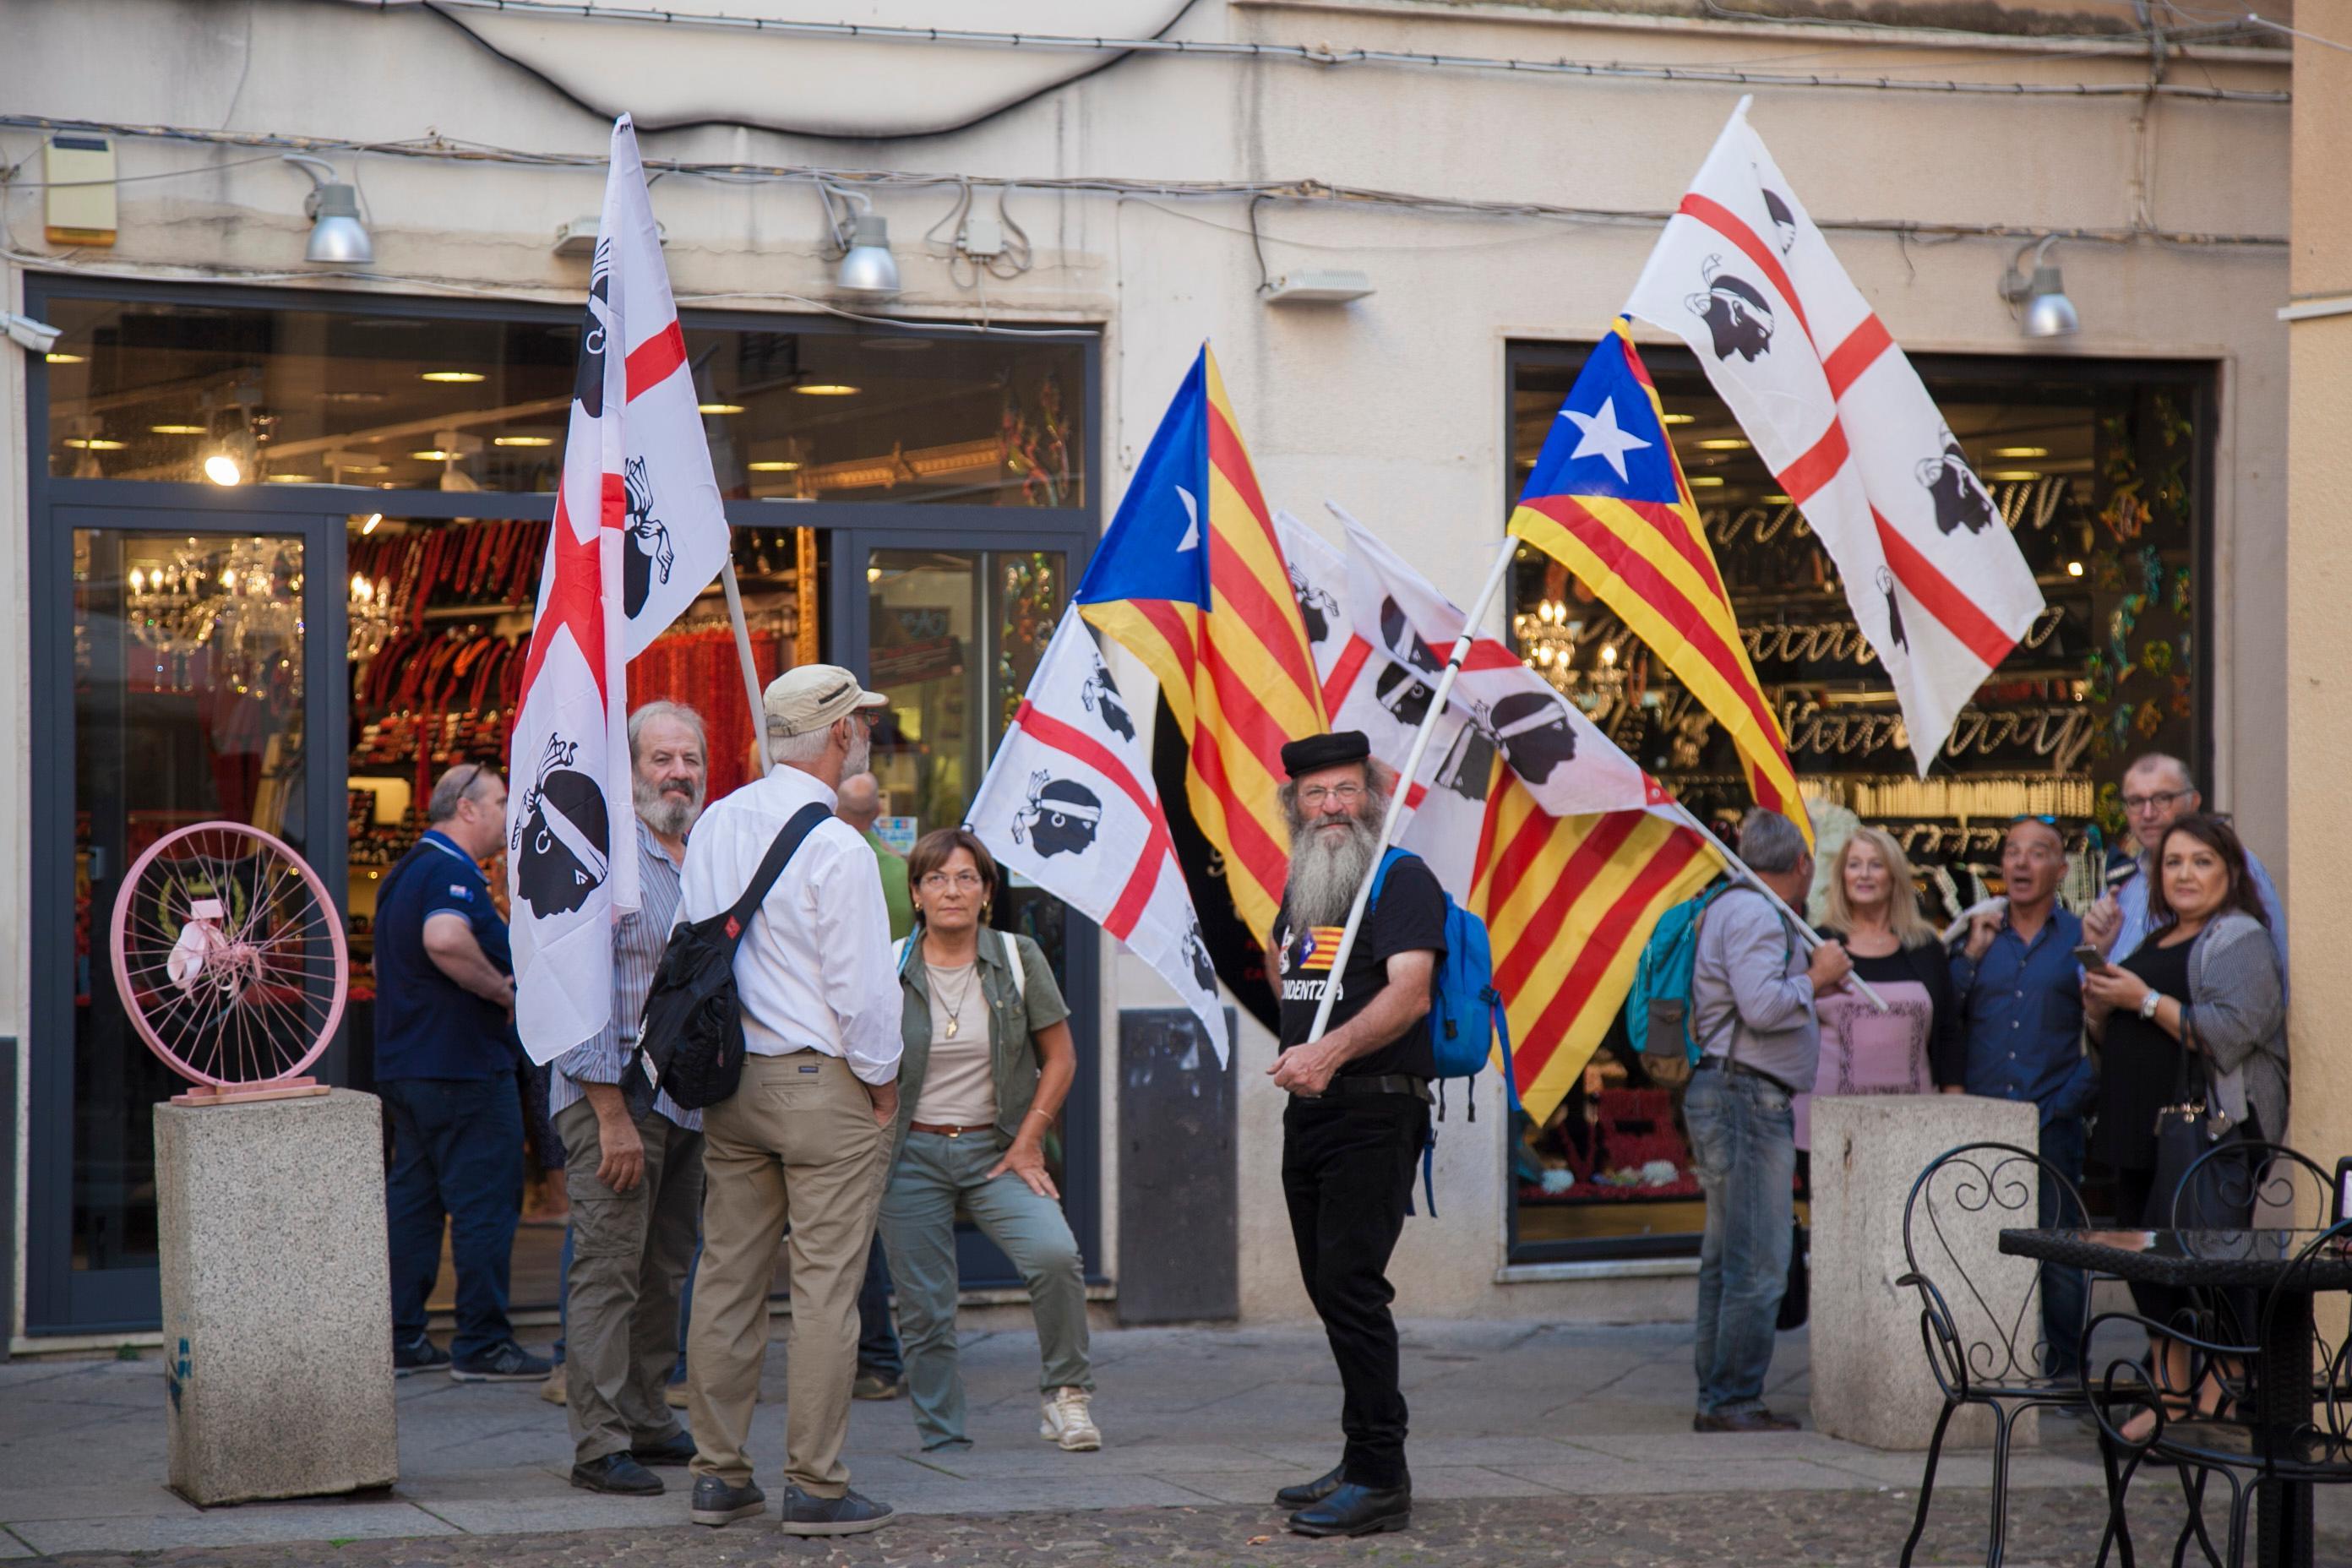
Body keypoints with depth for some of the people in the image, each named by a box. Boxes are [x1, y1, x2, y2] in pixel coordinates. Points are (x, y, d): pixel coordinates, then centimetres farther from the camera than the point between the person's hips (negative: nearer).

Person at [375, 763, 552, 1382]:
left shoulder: (404, 872, 18)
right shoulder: (451, 871, -15)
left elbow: (385, 962, 29)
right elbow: (445, 938, -35)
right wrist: (503, 990, -22)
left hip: (403, 1065, 10)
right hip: (463, 1065, -10)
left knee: (411, 1198, 12)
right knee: (484, 1203, -5)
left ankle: (400, 1338, 14)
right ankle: (482, 1345, -3)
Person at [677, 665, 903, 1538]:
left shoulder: (714, 827, 6)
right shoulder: (835, 849, -17)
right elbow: (863, 990, -16)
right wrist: (883, 1088, -2)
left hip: (730, 1080, 7)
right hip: (825, 1085, -7)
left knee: (727, 1279, 11)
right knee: (825, 1291, -2)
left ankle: (718, 1475, 17)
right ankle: (816, 1489, 1)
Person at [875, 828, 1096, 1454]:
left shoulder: (1018, 959, 0)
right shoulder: (889, 968, -1)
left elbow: (1060, 1058, 4)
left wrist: (1028, 1142, -4)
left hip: (997, 1149, 0)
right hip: (912, 1154, 0)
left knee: (1054, 1254, -24)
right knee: (924, 1309, -2)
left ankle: (1065, 1391, -4)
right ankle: (942, 1441, 12)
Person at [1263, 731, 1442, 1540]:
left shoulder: (1402, 880, -9)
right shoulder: (1300, 888, 15)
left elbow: (1410, 993, -22)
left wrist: (1330, 1052, -34)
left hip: (1376, 1113, -9)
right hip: (1309, 1110, 9)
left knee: (1350, 1283, -15)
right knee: (1330, 1288, 11)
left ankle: (1380, 1479, -13)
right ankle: (1363, 1466, 19)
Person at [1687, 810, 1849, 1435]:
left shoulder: (1737, 908, 20)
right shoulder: (1753, 914, -12)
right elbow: (1761, 1007, -22)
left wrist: (1808, 983, 18)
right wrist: (1816, 978, -8)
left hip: (1730, 1096, 11)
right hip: (1747, 1098, -11)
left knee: (1726, 1260, 12)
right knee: (1758, 1265, -9)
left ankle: (1717, 1400, 16)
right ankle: (1733, 1401, -8)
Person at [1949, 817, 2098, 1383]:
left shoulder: (2082, 939, 7)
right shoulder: (1978, 938, 15)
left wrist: (2067, 1102, -7)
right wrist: (1972, 954, 0)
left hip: (2053, 1125, -2)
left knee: (2060, 1259, -4)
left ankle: (2063, 1374, 4)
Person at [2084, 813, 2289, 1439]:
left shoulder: (2241, 940, -5)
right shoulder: (2154, 943, 22)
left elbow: (2230, 1033, -20)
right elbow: (2114, 1045, 28)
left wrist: (2147, 1001, -15)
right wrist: (2099, 1007, 6)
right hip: (2142, 1131, 9)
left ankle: (2220, 1396, -8)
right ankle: (2168, 1395, 15)